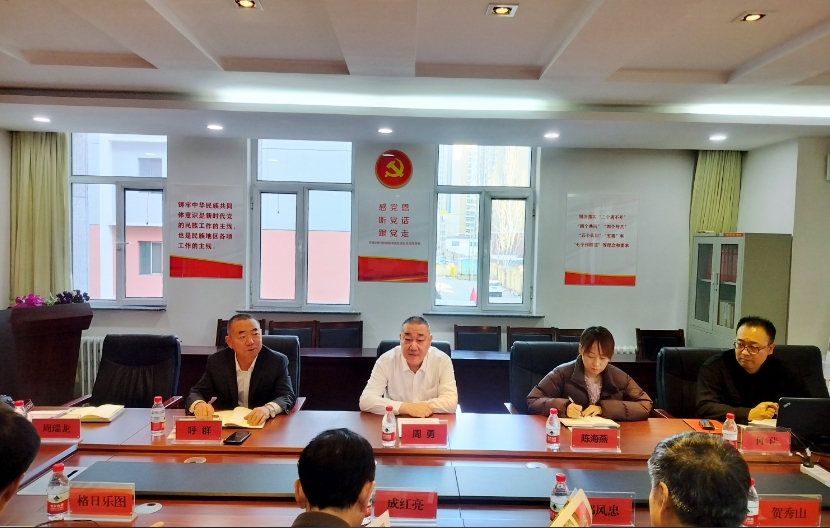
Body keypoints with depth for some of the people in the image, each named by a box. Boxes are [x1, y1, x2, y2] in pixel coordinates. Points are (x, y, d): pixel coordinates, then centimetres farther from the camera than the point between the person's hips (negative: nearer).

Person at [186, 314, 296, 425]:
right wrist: (199, 404, -24)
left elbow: (288, 396, -15)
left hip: (264, 425, -2)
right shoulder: (216, 361, -2)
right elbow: (196, 393, 1)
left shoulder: (278, 361, -9)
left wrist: (268, 409, -37)